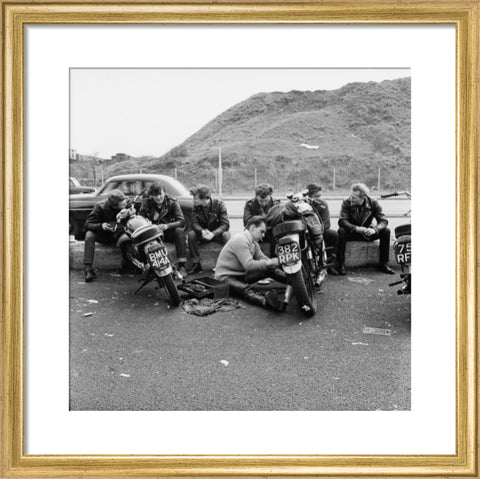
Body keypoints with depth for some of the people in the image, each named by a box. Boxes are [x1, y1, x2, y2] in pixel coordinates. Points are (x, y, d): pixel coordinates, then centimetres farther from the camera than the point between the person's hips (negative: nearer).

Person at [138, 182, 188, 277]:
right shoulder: (146, 202, -3)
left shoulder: (172, 202, -8)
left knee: (179, 231, -32)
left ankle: (182, 266, -31)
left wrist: (167, 226, -35)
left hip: (169, 232, -1)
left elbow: (181, 221, -17)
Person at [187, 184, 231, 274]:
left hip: (217, 233, -3)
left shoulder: (219, 204, -17)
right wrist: (202, 231, -34)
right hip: (203, 234, 3)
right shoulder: (196, 206, -7)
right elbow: (194, 223, -11)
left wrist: (213, 234, -38)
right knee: (191, 234, -25)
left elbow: (225, 224, -21)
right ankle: (196, 264, -14)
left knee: (227, 235, -35)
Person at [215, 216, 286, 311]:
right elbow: (249, 265, -31)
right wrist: (272, 262, -31)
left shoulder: (254, 243, 9)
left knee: (271, 270, -4)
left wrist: (277, 261, -15)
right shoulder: (240, 240, -22)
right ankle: (265, 301, -67)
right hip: (225, 278, -10)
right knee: (246, 289, -41)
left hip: (242, 275, 10)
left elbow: (263, 259, 3)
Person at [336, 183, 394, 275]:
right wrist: (356, 228, -42)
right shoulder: (346, 203, -16)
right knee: (341, 231, -34)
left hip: (368, 233, 2)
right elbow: (342, 221, -25)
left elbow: (383, 220, -15)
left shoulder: (373, 203, -11)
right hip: (352, 233, -2)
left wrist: (375, 229, -37)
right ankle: (340, 264, -25)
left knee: (386, 231, -21)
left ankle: (383, 264, -9)